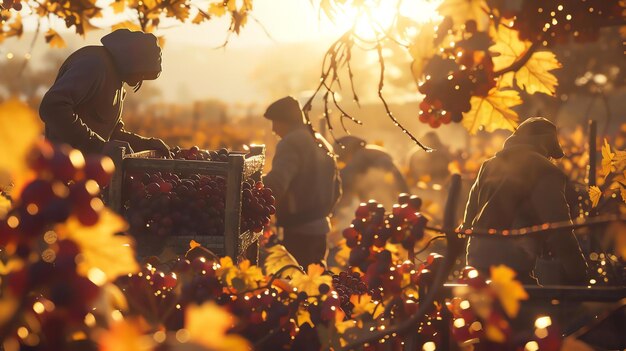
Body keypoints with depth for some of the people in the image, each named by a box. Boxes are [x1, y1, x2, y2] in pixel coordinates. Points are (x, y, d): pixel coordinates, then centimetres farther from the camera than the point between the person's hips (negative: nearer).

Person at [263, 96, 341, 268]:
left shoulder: (291, 143, -13)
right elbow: (336, 188, 21)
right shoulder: (321, 143, 16)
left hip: (298, 230, -9)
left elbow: (275, 184, -28)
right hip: (319, 227, 9)